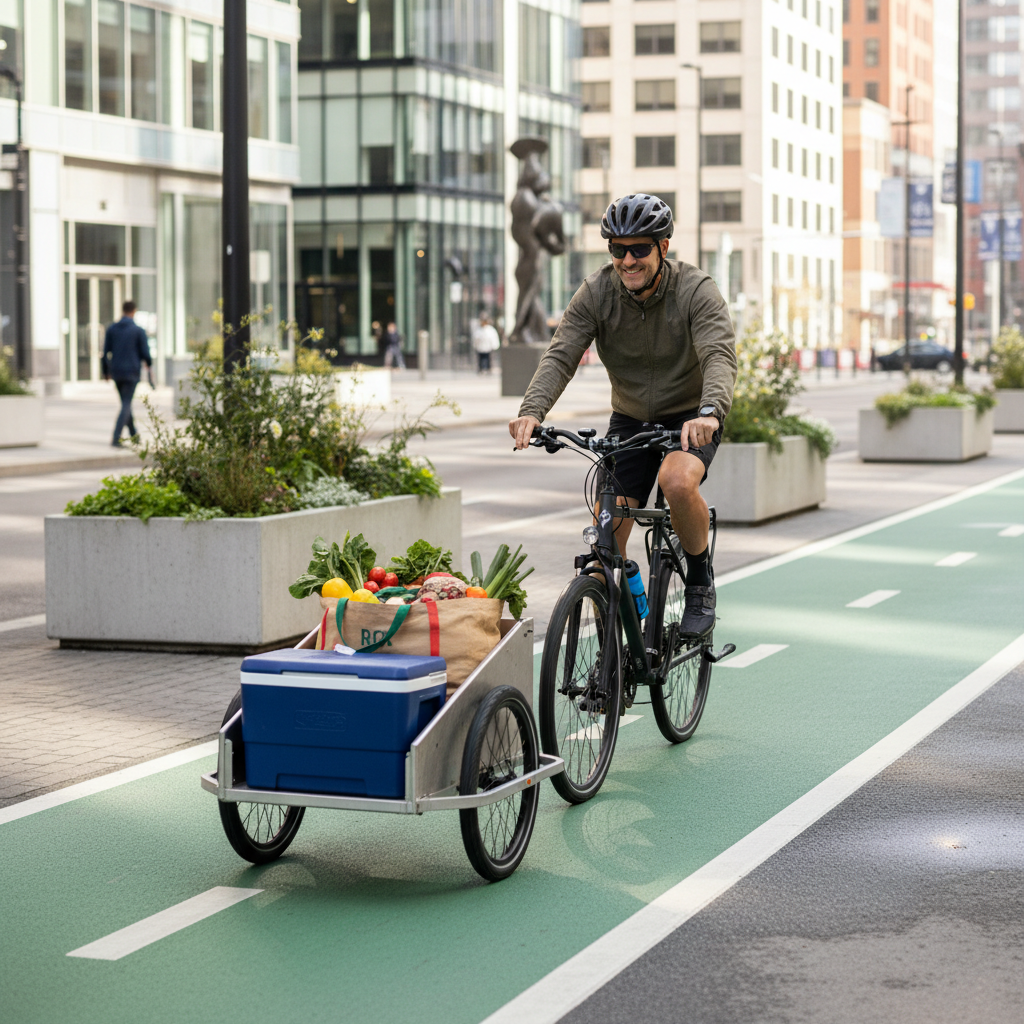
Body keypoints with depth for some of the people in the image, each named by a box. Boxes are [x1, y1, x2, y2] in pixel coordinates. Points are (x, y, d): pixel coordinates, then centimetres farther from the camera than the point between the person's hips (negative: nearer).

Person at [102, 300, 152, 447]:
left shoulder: (111, 329, 2)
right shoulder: (138, 330, -9)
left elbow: (106, 352, 4)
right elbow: (145, 353, -7)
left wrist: (106, 371, 15)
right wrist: (149, 364, 16)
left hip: (115, 371, 4)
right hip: (132, 371, -4)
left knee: (126, 402, 20)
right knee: (126, 405, -4)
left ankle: (133, 432, 30)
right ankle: (116, 438, -15)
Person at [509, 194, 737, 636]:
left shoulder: (696, 290, -19)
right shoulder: (597, 292, -11)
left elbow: (720, 355, -33)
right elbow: (560, 355, -20)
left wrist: (709, 412, -54)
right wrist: (531, 411, -39)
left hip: (689, 419, -3)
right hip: (629, 420, 3)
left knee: (677, 482, -35)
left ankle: (700, 583, -9)